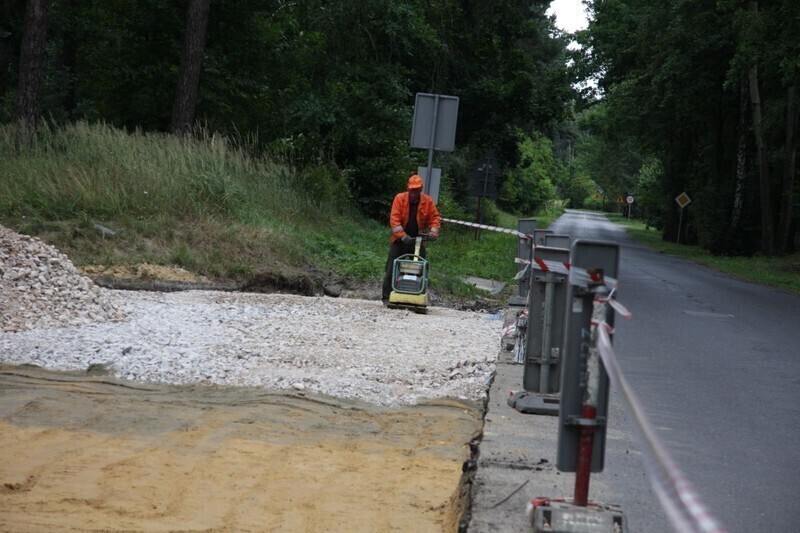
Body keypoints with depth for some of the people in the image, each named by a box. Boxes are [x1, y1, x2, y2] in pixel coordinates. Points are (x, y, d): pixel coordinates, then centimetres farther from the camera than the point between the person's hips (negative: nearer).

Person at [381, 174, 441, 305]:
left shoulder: (428, 201, -2)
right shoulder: (400, 198, -9)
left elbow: (435, 217, 0)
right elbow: (394, 219, -16)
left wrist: (433, 232, -19)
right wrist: (403, 236, -26)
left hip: (418, 241, 2)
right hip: (400, 241, -2)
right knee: (392, 269, -2)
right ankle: (386, 297, 3)